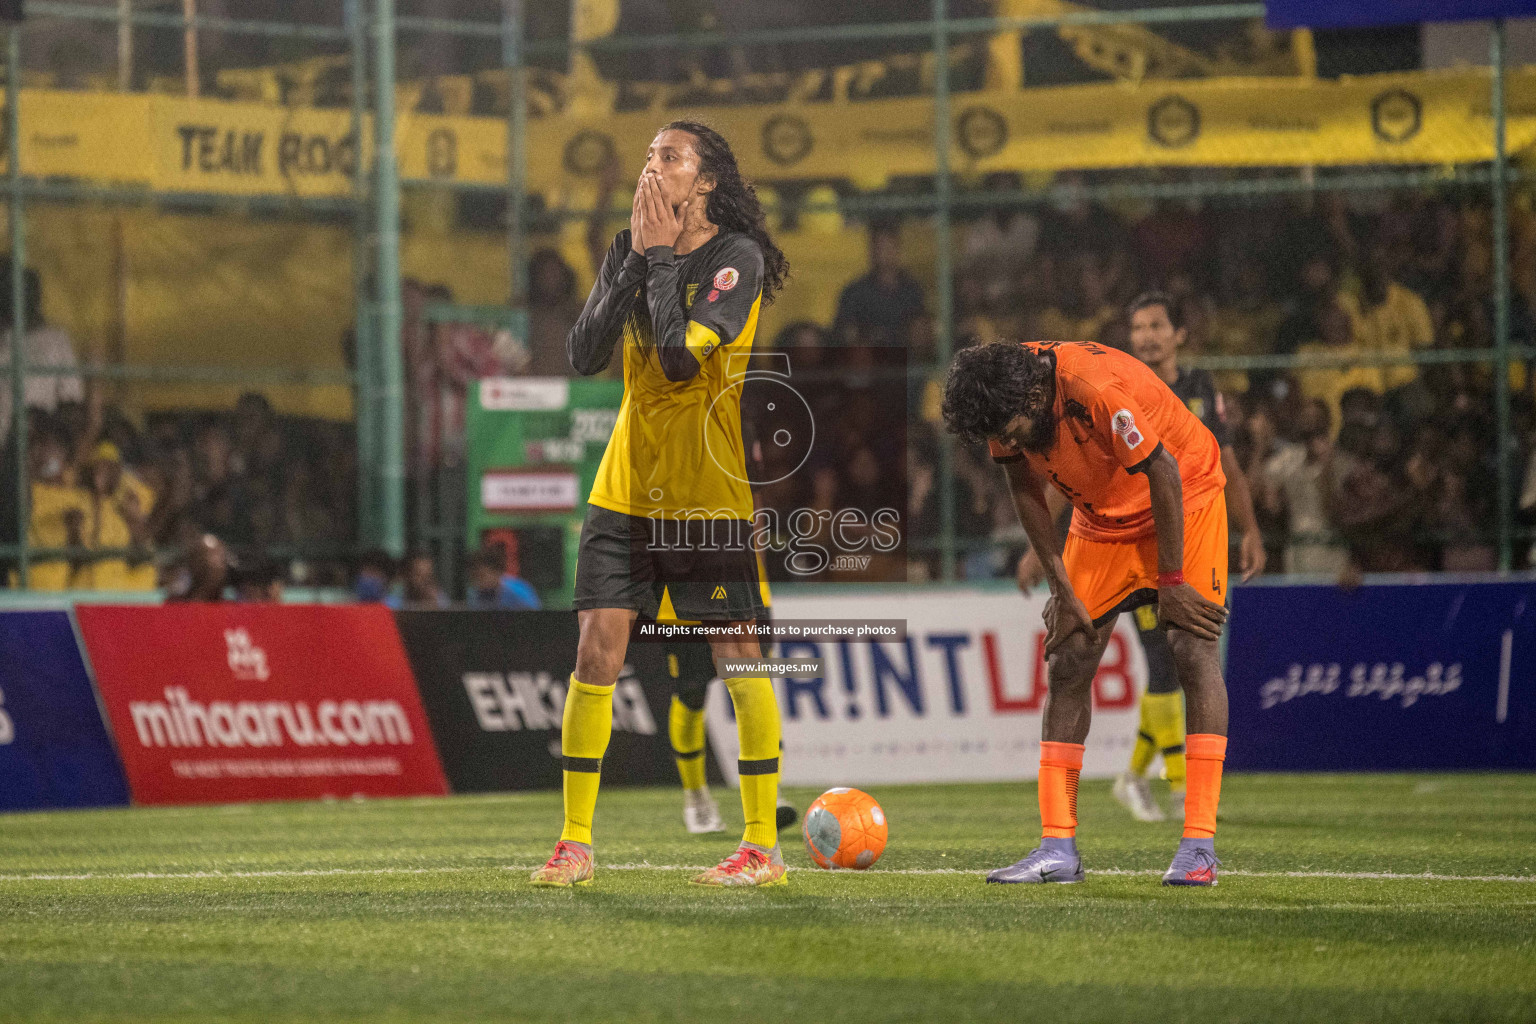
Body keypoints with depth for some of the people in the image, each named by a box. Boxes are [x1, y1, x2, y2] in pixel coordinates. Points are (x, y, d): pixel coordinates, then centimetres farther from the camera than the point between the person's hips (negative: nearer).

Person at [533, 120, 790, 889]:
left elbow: (681, 356, -21)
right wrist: (636, 260, -8)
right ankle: (575, 842, 3)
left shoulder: (737, 256, -9)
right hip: (628, 486, 5)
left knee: (738, 658, -1)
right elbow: (584, 354, -3)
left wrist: (662, 259, -13)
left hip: (715, 491, -5)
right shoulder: (629, 250, 8)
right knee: (596, 649, -3)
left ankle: (763, 845, 7)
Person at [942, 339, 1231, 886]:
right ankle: (1058, 850, -2)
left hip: (1184, 498, -6)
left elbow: (1165, 475, -27)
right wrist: (1063, 589, -4)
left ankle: (1200, 846, -19)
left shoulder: (1096, 389, -37)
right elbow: (1026, 489, -1)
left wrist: (1171, 583, -19)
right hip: (1101, 514, 6)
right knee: (1068, 662, -3)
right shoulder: (1005, 402, -16)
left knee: (1194, 649, -17)